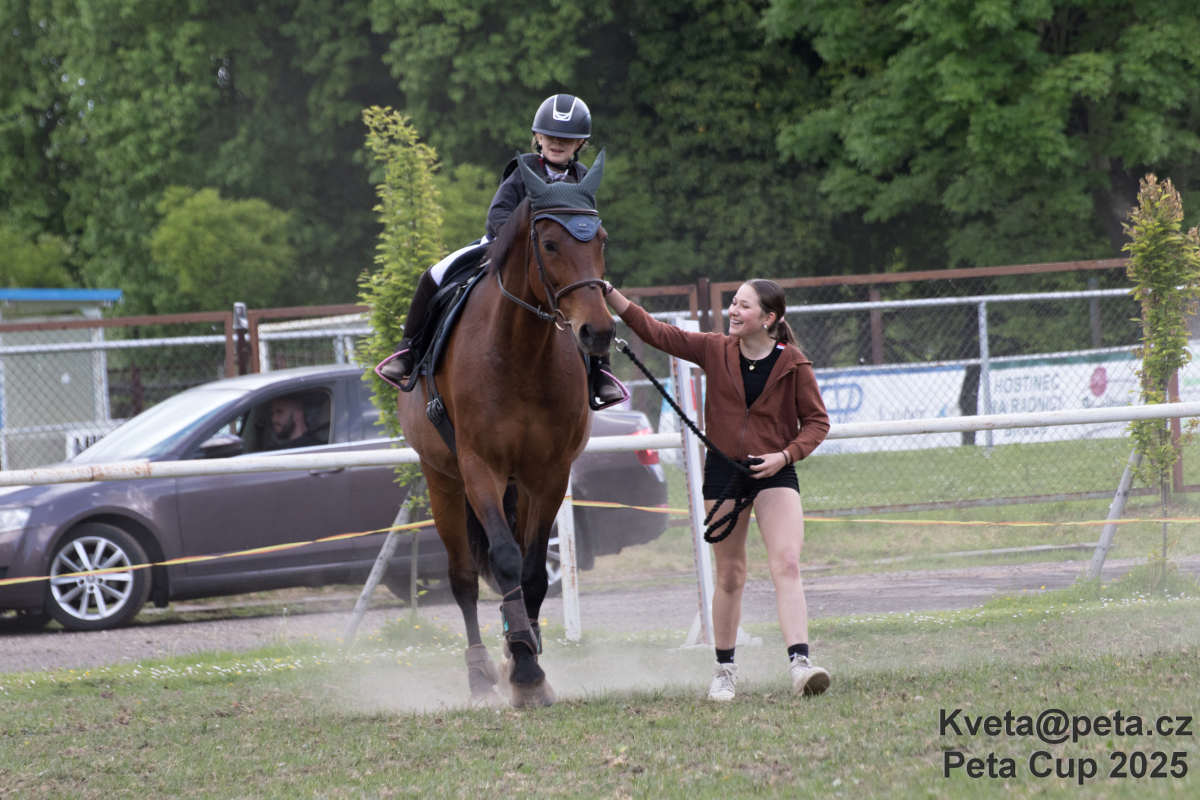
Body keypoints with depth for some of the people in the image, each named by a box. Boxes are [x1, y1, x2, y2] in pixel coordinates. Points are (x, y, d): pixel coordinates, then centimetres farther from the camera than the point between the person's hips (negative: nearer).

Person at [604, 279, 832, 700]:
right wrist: (610, 294, -9)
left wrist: (786, 455, -15)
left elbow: (817, 421, 0)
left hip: (775, 473, -2)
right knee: (730, 575, 8)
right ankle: (724, 669, 21)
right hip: (723, 471, 2)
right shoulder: (715, 350, 0)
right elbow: (656, 333, -1)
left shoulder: (793, 364, -6)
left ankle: (800, 664, -27)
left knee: (786, 563, -19)